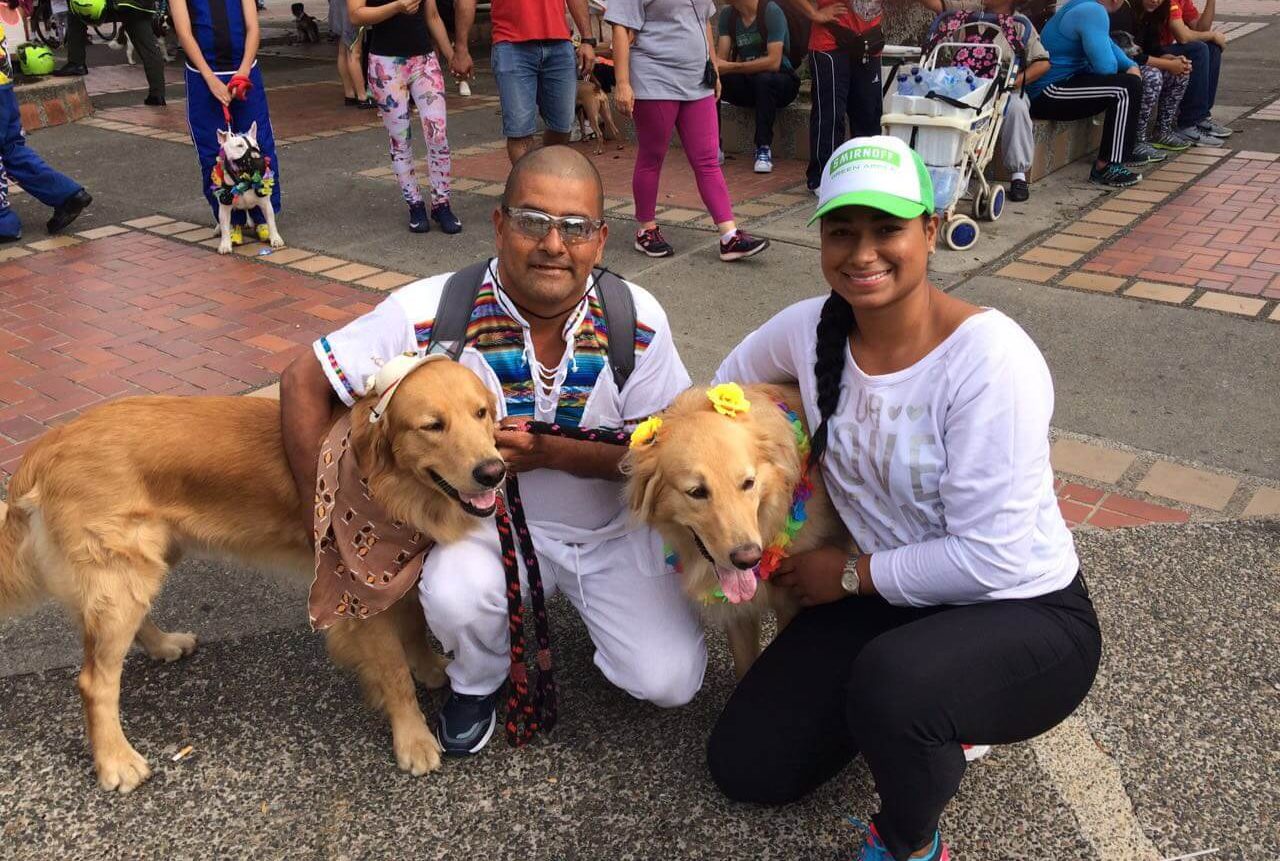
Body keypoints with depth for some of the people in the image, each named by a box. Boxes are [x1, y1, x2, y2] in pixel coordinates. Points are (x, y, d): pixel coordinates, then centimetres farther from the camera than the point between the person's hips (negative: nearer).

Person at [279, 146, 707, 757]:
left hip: (615, 527, 1)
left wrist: (551, 453, -28)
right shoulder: (430, 313, -22)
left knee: (670, 682, -10)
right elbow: (305, 382, -13)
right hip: (489, 520, -1)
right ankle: (476, 683, 5)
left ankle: (582, 598, 23)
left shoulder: (637, 322, -18)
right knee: (457, 592, -34)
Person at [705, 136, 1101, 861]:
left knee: (893, 680, -38)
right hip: (886, 600, 6)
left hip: (1025, 613, -5)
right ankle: (922, 720, 24)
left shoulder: (989, 355, -25)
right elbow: (730, 382, 14)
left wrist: (851, 575, -13)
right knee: (745, 767, 3)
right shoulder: (814, 328, -8)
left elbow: (989, 556, -24)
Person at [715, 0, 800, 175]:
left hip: (781, 82, -5)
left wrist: (731, 67, -30)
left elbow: (773, 62, -26)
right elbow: (720, 59, -5)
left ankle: (764, 148, -28)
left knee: (763, 79, -37)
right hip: (747, 82, 5)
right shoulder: (727, 15, 1)